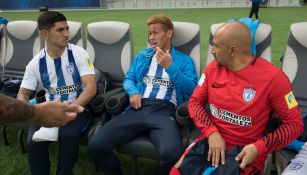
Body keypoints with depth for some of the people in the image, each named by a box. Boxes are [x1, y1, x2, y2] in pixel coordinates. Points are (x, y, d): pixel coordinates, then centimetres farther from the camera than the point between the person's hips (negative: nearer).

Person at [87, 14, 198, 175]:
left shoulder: (184, 60, 15)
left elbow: (192, 89, 1)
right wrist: (133, 92, -1)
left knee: (172, 154, -36)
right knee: (95, 146, -18)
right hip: (138, 109, 4)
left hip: (165, 111, -3)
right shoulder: (142, 56, 28)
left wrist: (170, 67, -8)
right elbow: (128, 78, 22)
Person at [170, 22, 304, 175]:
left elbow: (294, 123, -8)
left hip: (246, 151, -3)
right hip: (212, 140, 4)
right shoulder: (213, 67, 1)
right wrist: (212, 132, -14)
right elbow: (195, 102, 4)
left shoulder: (272, 77, -14)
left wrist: (259, 147, -20)